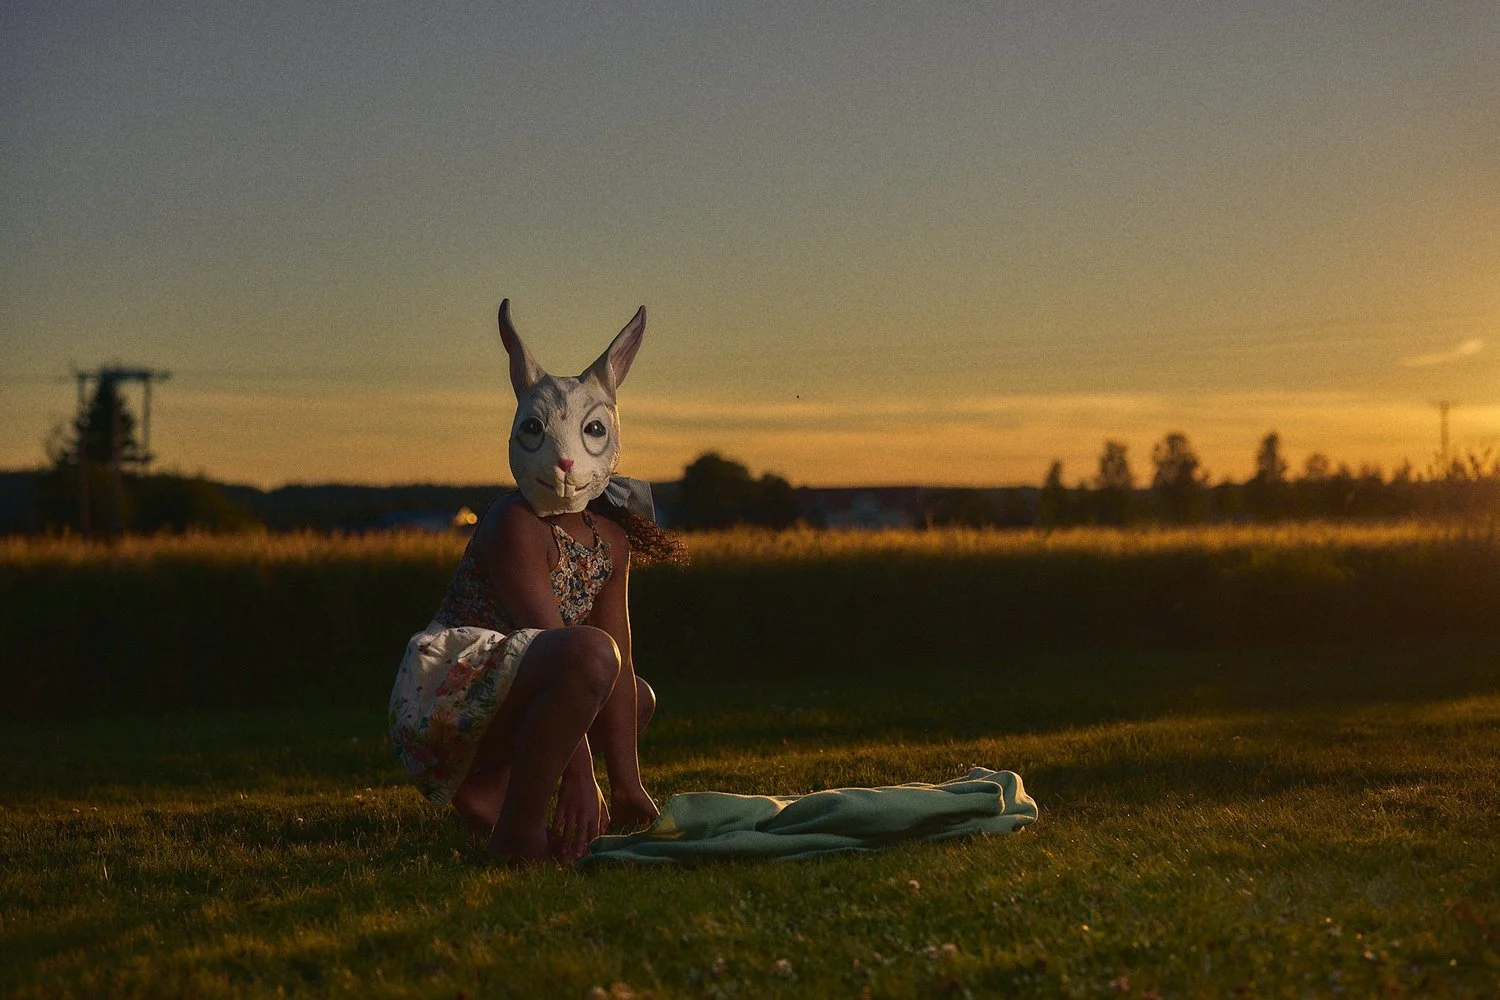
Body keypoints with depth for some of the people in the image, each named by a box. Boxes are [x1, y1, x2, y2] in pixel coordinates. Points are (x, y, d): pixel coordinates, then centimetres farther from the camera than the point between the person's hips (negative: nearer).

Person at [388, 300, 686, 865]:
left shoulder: (610, 539, 11)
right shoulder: (516, 524, -13)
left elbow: (620, 663, 7)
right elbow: (562, 646, -21)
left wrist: (627, 784, 2)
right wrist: (580, 773, -27)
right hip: (441, 699, -10)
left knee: (638, 697, 26)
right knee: (591, 654, -32)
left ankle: (485, 790, 3)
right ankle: (517, 829, -22)